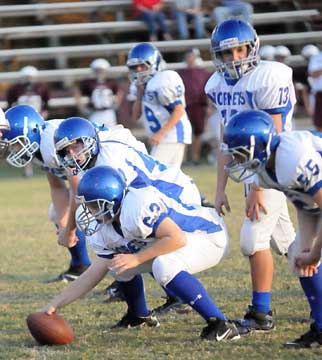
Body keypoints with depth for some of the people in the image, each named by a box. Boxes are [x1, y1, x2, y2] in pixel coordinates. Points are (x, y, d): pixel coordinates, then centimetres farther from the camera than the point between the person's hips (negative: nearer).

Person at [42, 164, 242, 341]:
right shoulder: (103, 230, -2)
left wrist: (137, 258, -29)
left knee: (164, 266, -35)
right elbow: (95, 274, 3)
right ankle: (139, 316, 33)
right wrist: (56, 304, -1)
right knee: (120, 262, 9)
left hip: (211, 237, -9)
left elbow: (177, 238, -34)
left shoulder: (138, 205, -31)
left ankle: (221, 326, -30)